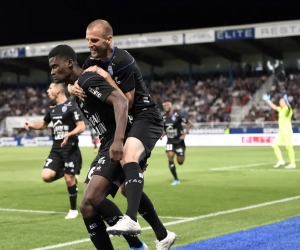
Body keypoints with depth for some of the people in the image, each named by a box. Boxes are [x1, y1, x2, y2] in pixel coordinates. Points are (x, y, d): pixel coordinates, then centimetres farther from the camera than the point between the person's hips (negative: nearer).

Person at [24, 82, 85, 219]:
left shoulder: (71, 107, -9)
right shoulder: (52, 109, 13)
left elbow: (81, 127, -14)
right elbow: (43, 124, 28)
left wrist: (69, 135, -32)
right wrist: (31, 125, 7)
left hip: (70, 149, -6)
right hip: (56, 149, 6)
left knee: (69, 179, -1)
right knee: (46, 176, -11)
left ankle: (73, 210, 14)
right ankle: (64, 174, 18)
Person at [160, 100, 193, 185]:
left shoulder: (177, 116, -12)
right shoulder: (164, 118, 4)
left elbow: (189, 123, -8)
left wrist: (184, 134, -15)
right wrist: (162, 135, -1)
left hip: (179, 141, -4)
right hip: (170, 141, 4)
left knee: (180, 162, -2)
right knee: (170, 157, -17)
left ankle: (182, 155, 39)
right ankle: (176, 179, -6)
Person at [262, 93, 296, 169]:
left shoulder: (287, 108, -12)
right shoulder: (280, 109, 14)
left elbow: (289, 107, -36)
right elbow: (274, 107, 32)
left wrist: (287, 102, -57)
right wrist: (268, 101, 34)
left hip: (287, 131, -9)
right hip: (281, 131, 9)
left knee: (289, 147, -7)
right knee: (274, 145, 6)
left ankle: (292, 163, 0)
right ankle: (280, 160, 12)